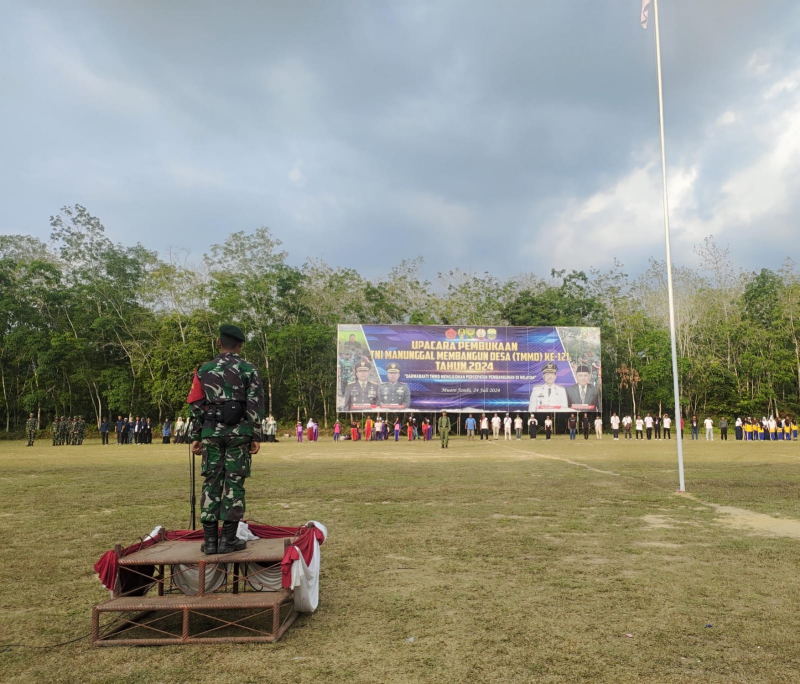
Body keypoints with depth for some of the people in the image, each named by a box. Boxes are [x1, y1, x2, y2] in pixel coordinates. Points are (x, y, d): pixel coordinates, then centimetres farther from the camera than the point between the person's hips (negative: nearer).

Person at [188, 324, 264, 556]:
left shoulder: (204, 369, 9)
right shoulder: (248, 370, 1)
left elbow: (196, 405, 7)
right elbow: (255, 406, -5)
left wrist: (196, 437, 12)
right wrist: (256, 437, -2)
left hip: (211, 432, 2)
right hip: (239, 432, -2)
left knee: (211, 483, 7)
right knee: (234, 483, 2)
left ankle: (210, 540, 8)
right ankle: (228, 539, 3)